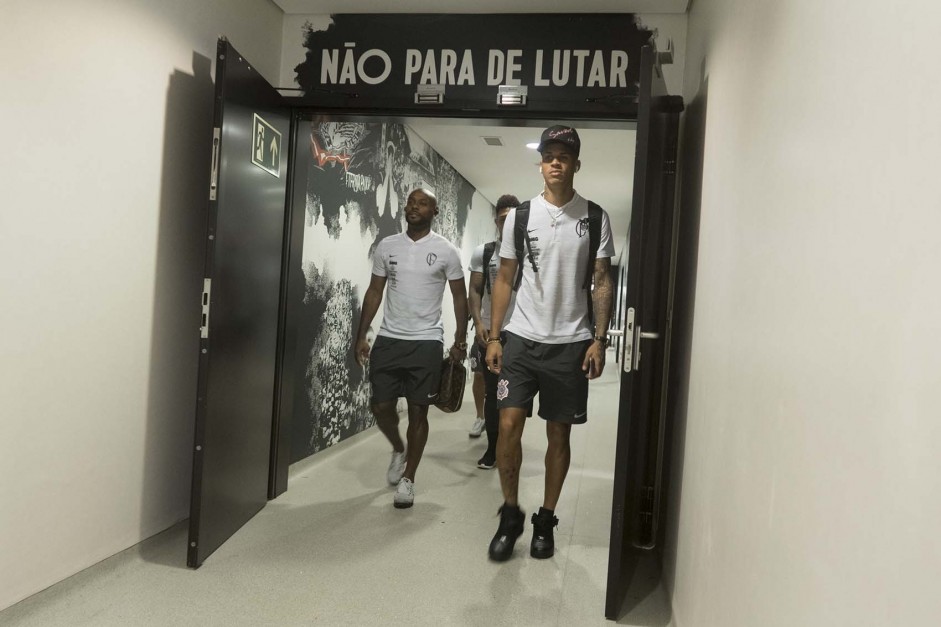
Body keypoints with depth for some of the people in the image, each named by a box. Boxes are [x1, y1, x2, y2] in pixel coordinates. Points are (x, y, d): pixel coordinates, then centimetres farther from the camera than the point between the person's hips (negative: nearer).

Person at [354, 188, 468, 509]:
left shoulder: (446, 251, -2)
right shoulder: (387, 246, 5)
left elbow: (459, 296, 3)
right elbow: (374, 293, 8)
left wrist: (460, 340, -4)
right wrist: (361, 336, 3)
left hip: (426, 342, -2)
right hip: (388, 339, 3)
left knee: (418, 411, 3)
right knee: (381, 406, 4)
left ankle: (408, 479, 17)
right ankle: (398, 450, 35)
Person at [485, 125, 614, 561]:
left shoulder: (595, 218, 3)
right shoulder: (520, 215, 5)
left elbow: (602, 283, 3)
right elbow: (504, 279, 6)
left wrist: (599, 339, -5)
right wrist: (494, 336, 1)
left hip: (571, 342, 0)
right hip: (522, 338, 1)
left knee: (559, 432, 6)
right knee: (509, 424, -6)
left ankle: (545, 521, 22)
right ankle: (510, 515, 15)